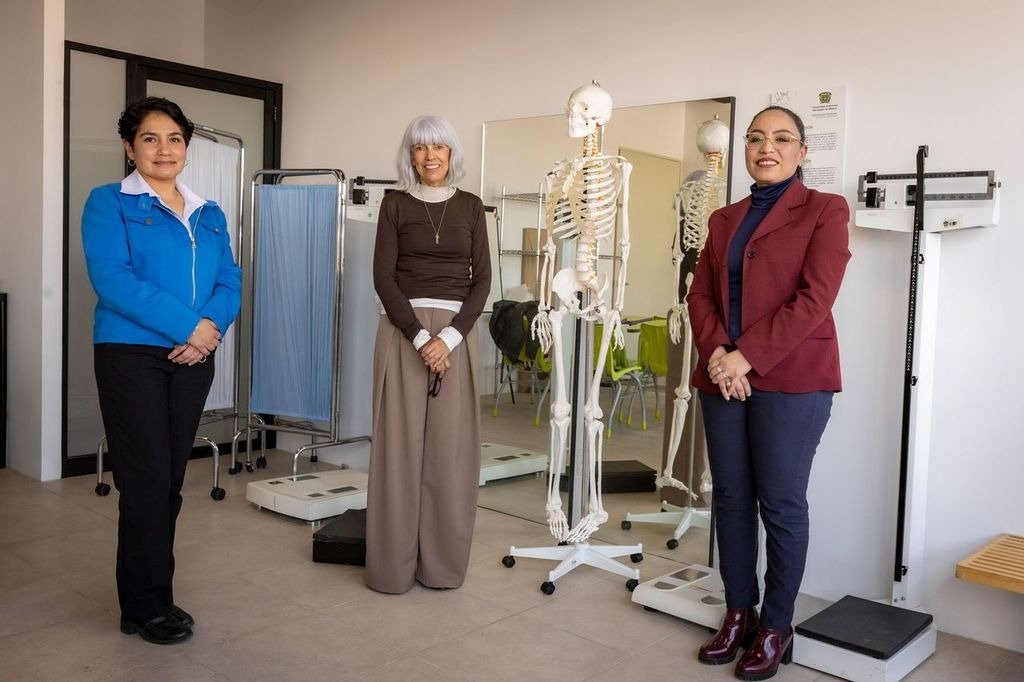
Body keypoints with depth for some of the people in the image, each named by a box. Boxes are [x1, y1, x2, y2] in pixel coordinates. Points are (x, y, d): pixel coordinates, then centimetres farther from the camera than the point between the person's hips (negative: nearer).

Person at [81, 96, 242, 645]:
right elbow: (111, 279, -14)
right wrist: (188, 325, -18)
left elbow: (230, 284, 7)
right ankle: (144, 607, 9)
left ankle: (152, 594, 21)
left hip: (193, 357, 5)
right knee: (146, 480, -4)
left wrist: (212, 326, -14)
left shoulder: (209, 215, 15)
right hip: (131, 354, -5)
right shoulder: (109, 203, 0)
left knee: (171, 479, 9)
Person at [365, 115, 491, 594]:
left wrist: (449, 337, -11)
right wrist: (420, 337, -14)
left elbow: (482, 279, 3)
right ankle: (392, 565, 8)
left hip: (457, 332, 2)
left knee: (450, 447, 2)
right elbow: (383, 276, -4)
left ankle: (443, 562, 13)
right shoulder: (395, 205, 5)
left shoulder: (470, 206, 9)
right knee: (400, 443, -1)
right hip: (403, 330, -1)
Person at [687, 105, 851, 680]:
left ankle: (777, 627, 16)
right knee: (731, 499, 9)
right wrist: (717, 353, -9)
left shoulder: (824, 210, 0)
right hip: (723, 377, 5)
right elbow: (701, 295, 9)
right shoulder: (724, 219, 16)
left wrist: (747, 356, -16)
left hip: (791, 379, -5)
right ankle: (739, 613, 23)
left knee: (781, 503, 1)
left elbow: (815, 299, -11)